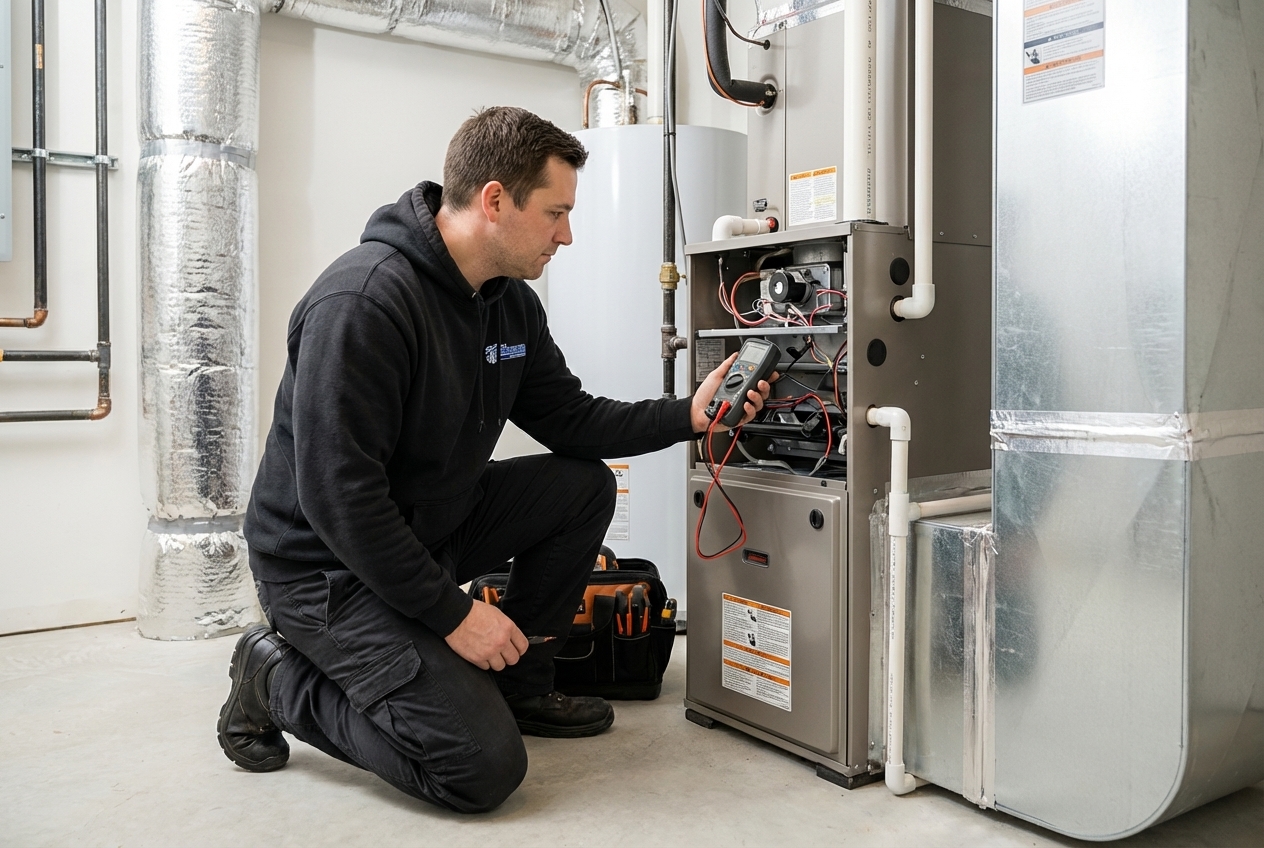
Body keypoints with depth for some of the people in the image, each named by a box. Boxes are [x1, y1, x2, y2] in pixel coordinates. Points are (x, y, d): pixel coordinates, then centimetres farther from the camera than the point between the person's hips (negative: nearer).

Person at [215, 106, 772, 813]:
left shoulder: (512, 302, 2)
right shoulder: (365, 300, -26)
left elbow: (571, 420, 8)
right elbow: (337, 494, -28)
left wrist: (689, 415, -5)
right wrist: (452, 612, -23)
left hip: (432, 526, 9)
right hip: (331, 565, -9)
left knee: (585, 487, -1)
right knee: (485, 769, -15)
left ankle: (518, 686, 12)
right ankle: (283, 679, 4)